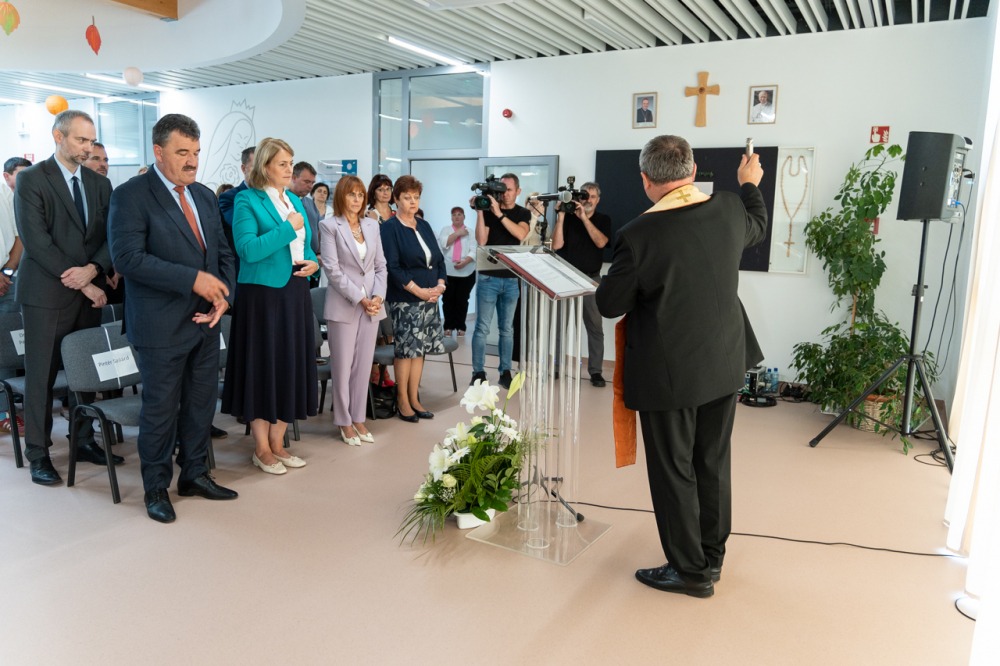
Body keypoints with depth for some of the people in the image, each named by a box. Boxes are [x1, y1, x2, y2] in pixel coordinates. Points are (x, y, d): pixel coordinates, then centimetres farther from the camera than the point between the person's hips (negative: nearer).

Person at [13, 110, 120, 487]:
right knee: (41, 376, 2)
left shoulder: (100, 184, 11)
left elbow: (111, 237, 6)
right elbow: (36, 241, -13)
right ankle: (38, 453, 13)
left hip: (89, 291, 5)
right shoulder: (31, 179, -5)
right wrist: (82, 284, -14)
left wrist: (92, 270, -14)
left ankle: (84, 441, 23)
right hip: (47, 293, -5)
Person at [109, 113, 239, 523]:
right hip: (161, 327, -6)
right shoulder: (131, 196, -9)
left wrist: (223, 295, -5)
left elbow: (223, 251, 13)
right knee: (160, 408, 6)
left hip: (205, 321, 6)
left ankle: (194, 474, 32)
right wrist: (193, 279, -23)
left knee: (202, 402, 15)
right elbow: (128, 257, -19)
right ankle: (156, 488, 24)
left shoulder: (205, 196, 11)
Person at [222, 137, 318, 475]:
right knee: (262, 367, 1)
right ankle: (261, 448, 15)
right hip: (262, 293, -7)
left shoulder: (296, 201, 14)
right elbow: (249, 250, -19)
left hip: (295, 292, 7)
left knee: (292, 366, 9)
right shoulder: (247, 200, -7)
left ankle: (277, 442, 22)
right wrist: (288, 228, -18)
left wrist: (313, 262, -1)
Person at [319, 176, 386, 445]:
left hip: (372, 304, 4)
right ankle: (344, 422, 15)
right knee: (342, 367, 3)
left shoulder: (372, 225, 12)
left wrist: (378, 296, -4)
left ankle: (358, 418, 19)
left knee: (364, 365, 8)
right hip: (343, 305, -4)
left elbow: (380, 265, 11)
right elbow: (332, 269, -10)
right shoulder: (329, 226, -3)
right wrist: (360, 299, -14)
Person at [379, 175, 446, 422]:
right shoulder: (390, 228, -6)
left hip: (430, 298, 6)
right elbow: (393, 267, -14)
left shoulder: (424, 226, 14)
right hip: (404, 300, -6)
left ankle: (414, 399, 18)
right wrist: (418, 290, -18)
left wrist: (440, 284, -3)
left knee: (419, 349, 9)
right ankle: (402, 401, 10)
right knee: (406, 349, -2)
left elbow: (439, 258, 15)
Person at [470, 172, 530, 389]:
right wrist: (479, 212, -17)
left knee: (507, 329, 8)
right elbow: (481, 240, -10)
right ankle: (478, 373, 2)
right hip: (488, 276, -2)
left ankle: (505, 372, 13)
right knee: (482, 327, -3)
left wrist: (499, 214, -21)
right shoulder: (488, 209, 1)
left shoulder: (523, 213, 6)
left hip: (512, 279, 2)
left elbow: (521, 234, -15)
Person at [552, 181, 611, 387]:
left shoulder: (603, 220, 5)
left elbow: (600, 242, -14)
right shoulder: (568, 217, 2)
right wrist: (561, 216, -14)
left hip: (591, 279, 0)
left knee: (595, 327, -2)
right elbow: (556, 245, -9)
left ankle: (595, 371, 3)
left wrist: (584, 217, -17)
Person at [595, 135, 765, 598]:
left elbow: (609, 305, -13)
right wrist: (750, 184, 37)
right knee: (713, 463, 19)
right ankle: (712, 556, 36)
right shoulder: (729, 209, -5)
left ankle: (690, 570, 24)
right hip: (725, 363, 6)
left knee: (674, 471, 10)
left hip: (669, 373, -6)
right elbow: (758, 227, 20)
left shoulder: (639, 235, -22)